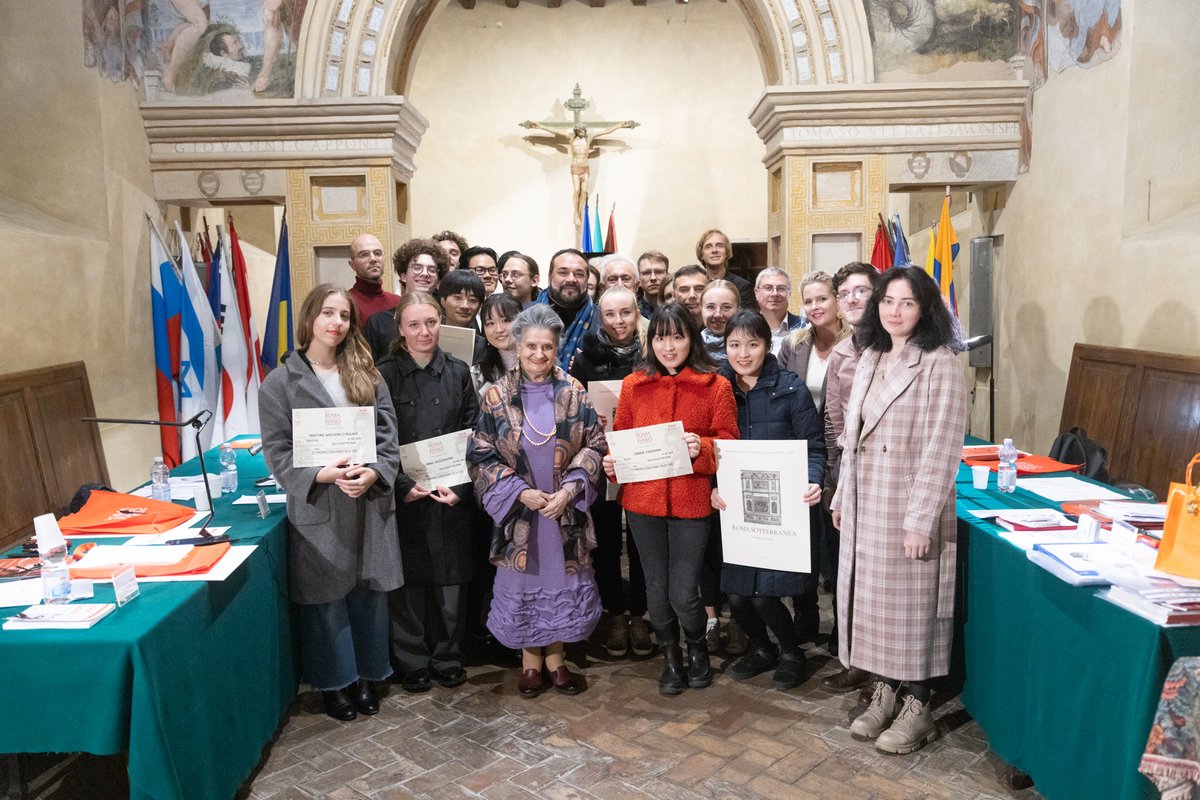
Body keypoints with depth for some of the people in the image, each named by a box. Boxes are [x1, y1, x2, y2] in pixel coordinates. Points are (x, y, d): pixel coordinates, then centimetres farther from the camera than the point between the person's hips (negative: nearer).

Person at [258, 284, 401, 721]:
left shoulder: (368, 376, 7)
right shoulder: (280, 382, -1)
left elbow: (389, 437, 3)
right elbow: (277, 453, -5)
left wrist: (372, 473, -16)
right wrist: (324, 475, -20)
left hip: (370, 504, 3)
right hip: (317, 509, -2)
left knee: (368, 593, 12)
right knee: (326, 597, 8)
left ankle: (366, 674, 30)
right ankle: (334, 680, 27)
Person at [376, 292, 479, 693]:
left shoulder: (458, 372, 6)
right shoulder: (384, 375, -2)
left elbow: (473, 435, 4)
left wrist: (459, 485, -8)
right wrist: (403, 485, -15)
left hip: (453, 495, 2)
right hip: (403, 495, -2)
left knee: (451, 578, 8)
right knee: (409, 579, 5)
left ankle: (448, 657, 25)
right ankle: (412, 661, 22)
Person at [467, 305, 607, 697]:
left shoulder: (574, 393, -1)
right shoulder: (497, 395, -4)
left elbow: (594, 447, 0)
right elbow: (481, 456, -5)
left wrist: (569, 490, -13)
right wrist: (520, 491, -14)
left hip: (566, 510, 1)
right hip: (518, 511, -1)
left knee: (561, 582, 9)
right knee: (522, 586, 8)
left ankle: (555, 656, 28)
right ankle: (530, 660, 26)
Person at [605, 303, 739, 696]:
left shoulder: (716, 386, -2)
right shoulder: (633, 385, 5)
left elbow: (729, 443, -1)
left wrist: (702, 449, -20)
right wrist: (612, 462, -8)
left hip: (691, 501, -2)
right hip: (642, 500, 3)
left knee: (683, 593, -2)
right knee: (656, 588, 13)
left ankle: (697, 646, 32)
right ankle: (670, 656, 39)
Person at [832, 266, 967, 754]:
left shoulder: (939, 365, -12)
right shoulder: (870, 359, 9)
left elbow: (941, 449, -17)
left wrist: (920, 518, -20)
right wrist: (842, 496, 11)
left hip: (909, 507, -6)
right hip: (865, 505, 7)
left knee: (912, 601, 5)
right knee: (870, 597, 13)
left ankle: (918, 709, 21)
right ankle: (884, 694, 30)